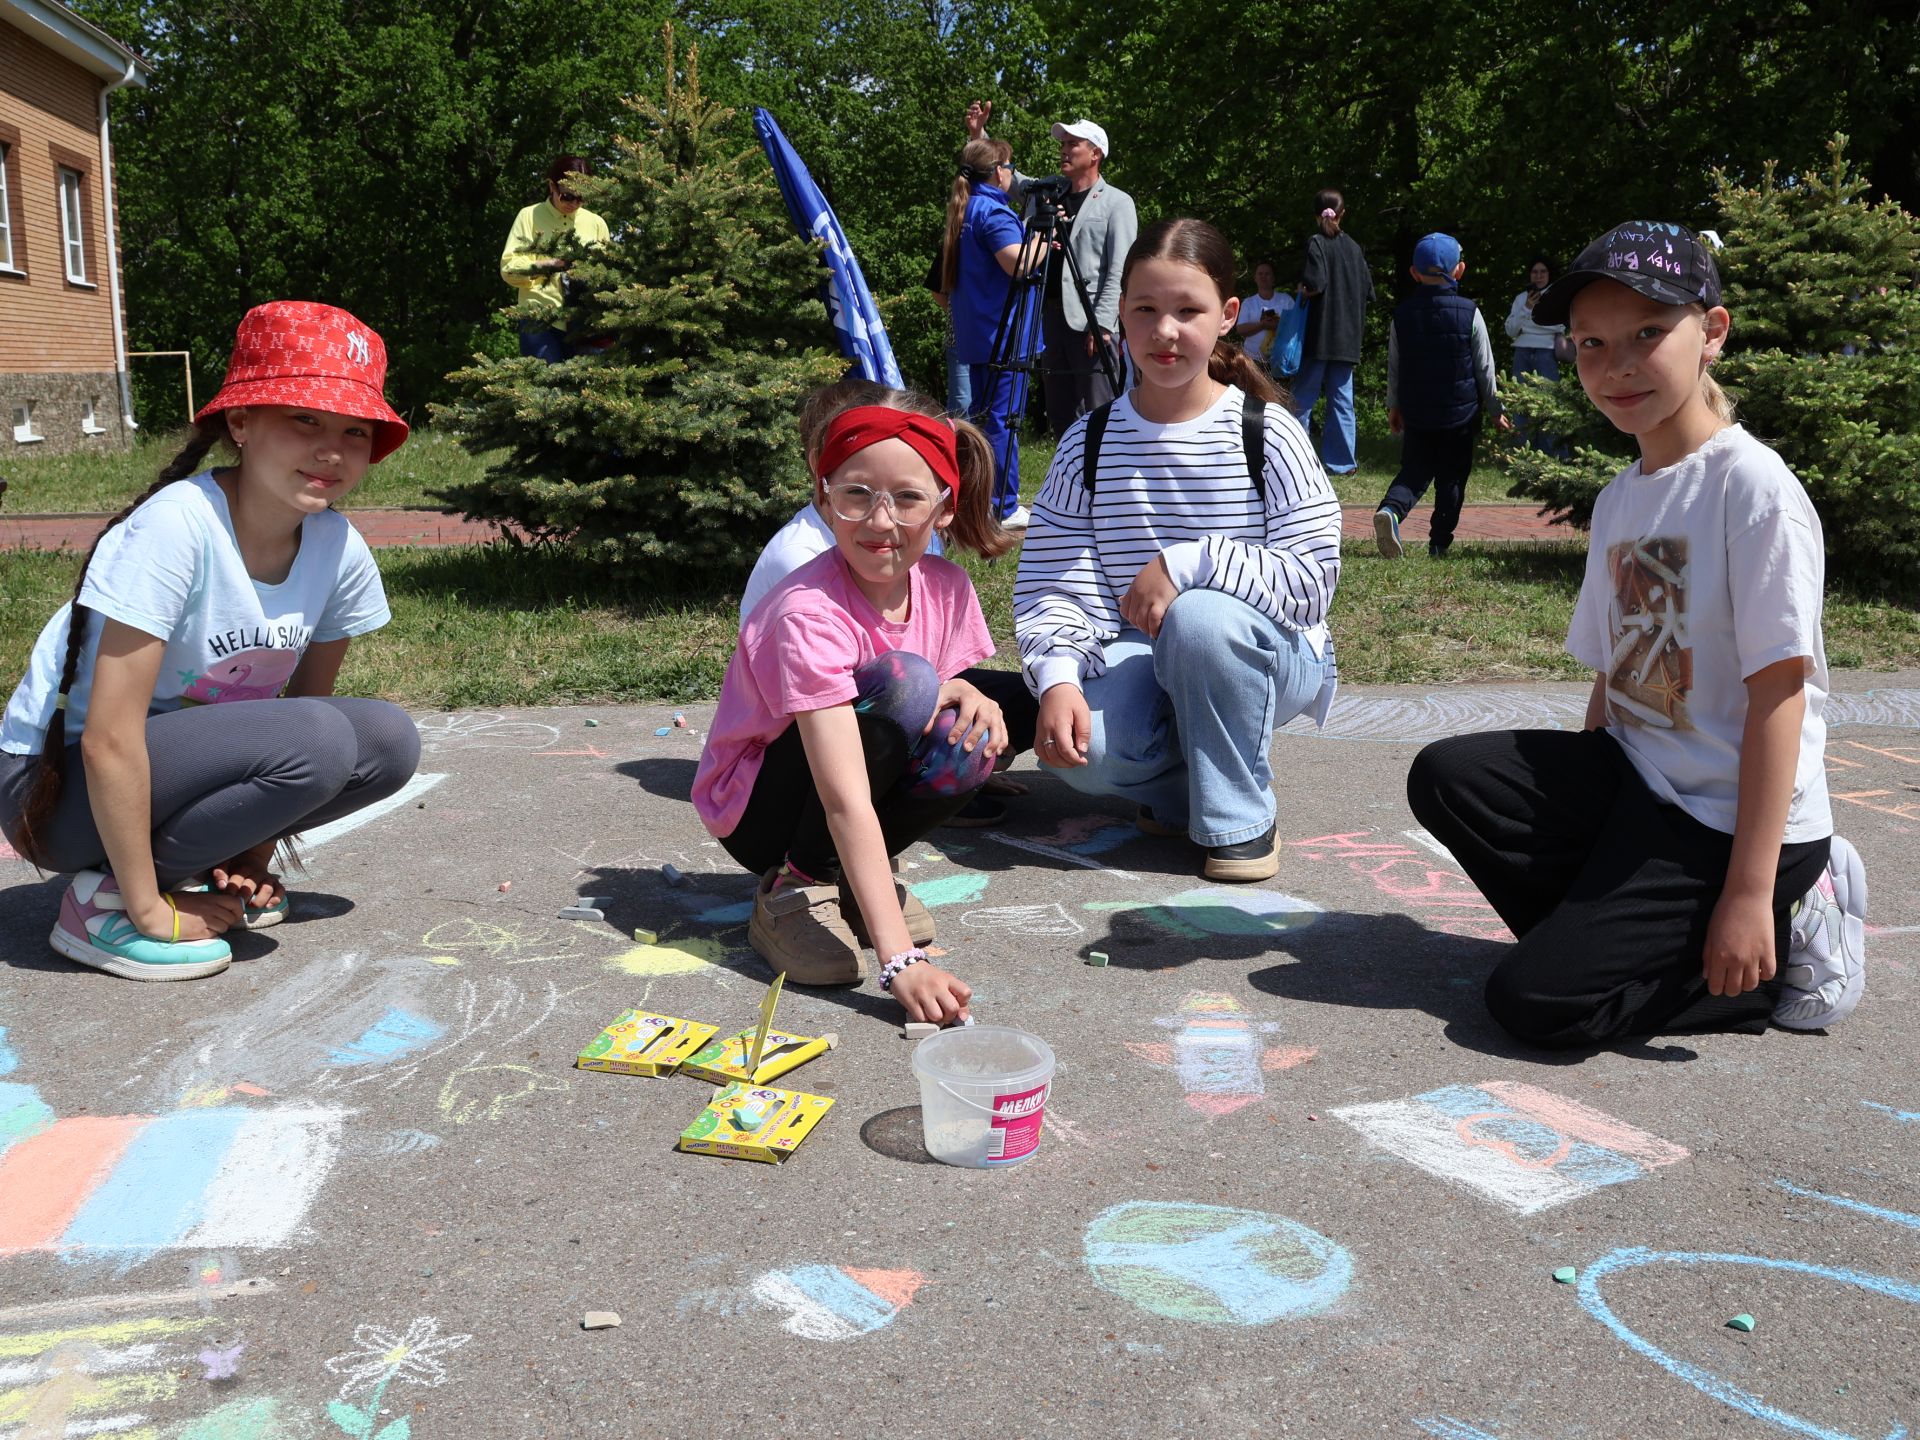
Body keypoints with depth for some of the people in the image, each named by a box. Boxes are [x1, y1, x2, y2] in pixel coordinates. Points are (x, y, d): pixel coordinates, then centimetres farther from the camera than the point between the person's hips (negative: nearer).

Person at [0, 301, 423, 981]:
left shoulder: (339, 550, -8)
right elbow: (109, 741, -27)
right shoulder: (178, 527, -27)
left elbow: (306, 700, 3)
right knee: (315, 741, -28)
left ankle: (202, 868, 3)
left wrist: (253, 857, -5)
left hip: (186, 758, 7)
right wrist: (149, 909, -22)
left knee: (389, 742, -10)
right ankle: (108, 900, -12)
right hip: (57, 780, -7)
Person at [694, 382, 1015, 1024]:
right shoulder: (809, 615, -30)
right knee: (900, 680, -30)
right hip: (757, 808, -6)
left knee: (967, 742, -25)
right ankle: (795, 887, -16)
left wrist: (966, 697, -20)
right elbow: (846, 802, -37)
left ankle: (851, 877, -1)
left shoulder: (946, 588, -9)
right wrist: (901, 960, -43)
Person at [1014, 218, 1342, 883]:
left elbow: (1313, 578, -17)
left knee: (1200, 618, -37)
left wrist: (1187, 563, -27)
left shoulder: (1268, 434, -9)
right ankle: (1185, 785, 6)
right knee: (1082, 749, -30)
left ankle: (1240, 815, -13)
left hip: (1263, 656, -2)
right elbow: (1050, 584, -8)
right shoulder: (1088, 444, -1)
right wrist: (1057, 677, -27)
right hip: (1139, 658, 2)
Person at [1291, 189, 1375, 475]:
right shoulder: (1354, 247, 9)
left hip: (1318, 333, -5)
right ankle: (1341, 461, 6)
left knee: (1304, 397, 1)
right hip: (1347, 337, 5)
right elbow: (1368, 292, 9)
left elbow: (1315, 283, -20)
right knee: (1342, 400, 6)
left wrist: (1303, 289, 0)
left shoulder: (1316, 242, -7)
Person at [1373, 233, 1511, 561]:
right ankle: (1439, 542, 12)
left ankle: (1391, 509, -22)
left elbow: (1394, 366, 6)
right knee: (1452, 478, 10)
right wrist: (1495, 408, 8)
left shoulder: (1403, 315, -1)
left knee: (1414, 471, 9)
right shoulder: (1469, 313, -7)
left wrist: (1394, 406, 19)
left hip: (1416, 414, 2)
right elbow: (1485, 368, -2)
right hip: (1461, 412, -2)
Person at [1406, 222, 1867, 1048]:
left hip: (1730, 821, -7)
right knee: (1446, 776, -10)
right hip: (1634, 781, 7)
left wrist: (1750, 890, -21)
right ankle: (1606, 928, -1)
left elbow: (1778, 690, -19)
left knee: (1537, 1001, -13)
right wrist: (1578, 803, 14)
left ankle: (1785, 952, 3)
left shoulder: (1754, 488, -15)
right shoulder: (1619, 499, 10)